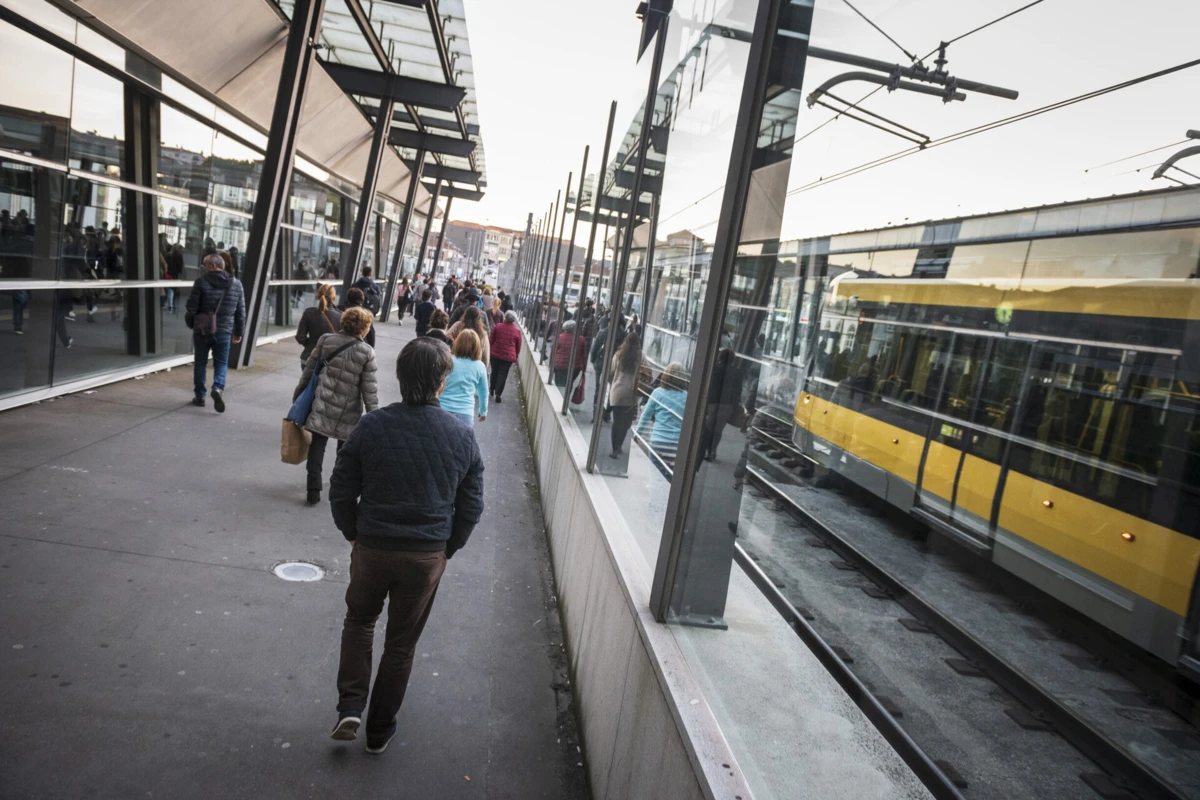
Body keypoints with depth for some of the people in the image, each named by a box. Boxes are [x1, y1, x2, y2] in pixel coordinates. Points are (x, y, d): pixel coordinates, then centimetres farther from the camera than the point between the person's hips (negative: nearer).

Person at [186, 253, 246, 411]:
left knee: (201, 363, 13)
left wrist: (190, 324, 11)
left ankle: (200, 396, 20)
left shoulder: (201, 281, -8)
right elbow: (241, 311, 6)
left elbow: (191, 307, -7)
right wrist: (238, 332, 14)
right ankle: (218, 387, -16)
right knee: (221, 363, 10)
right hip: (224, 331, 2)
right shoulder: (236, 284, 3)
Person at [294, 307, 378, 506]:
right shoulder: (367, 352, -9)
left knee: (317, 445, 7)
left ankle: (314, 490, 5)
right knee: (345, 448, 16)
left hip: (323, 405, 1)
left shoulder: (326, 340, -2)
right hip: (349, 411, -1)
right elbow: (369, 388, -8)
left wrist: (298, 393, 18)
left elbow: (309, 369, 4)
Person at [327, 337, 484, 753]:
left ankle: (350, 707, 19)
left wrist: (354, 534, 11)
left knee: (359, 620, 28)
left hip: (372, 548, 0)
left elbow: (341, 491, -6)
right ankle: (379, 731, 31)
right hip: (427, 556, 0)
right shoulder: (462, 437, -11)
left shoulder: (371, 426, -13)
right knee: (401, 643, 17)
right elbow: (471, 507, -4)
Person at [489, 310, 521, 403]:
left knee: (494, 372, 19)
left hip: (495, 354, 2)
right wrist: (515, 355, 20)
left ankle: (492, 390, 33)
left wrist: (491, 350, 21)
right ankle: (497, 394, -7)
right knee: (502, 375, 1)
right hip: (508, 356, -2)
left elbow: (491, 340, 6)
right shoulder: (517, 331, -4)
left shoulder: (498, 326, -3)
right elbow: (518, 346, 5)